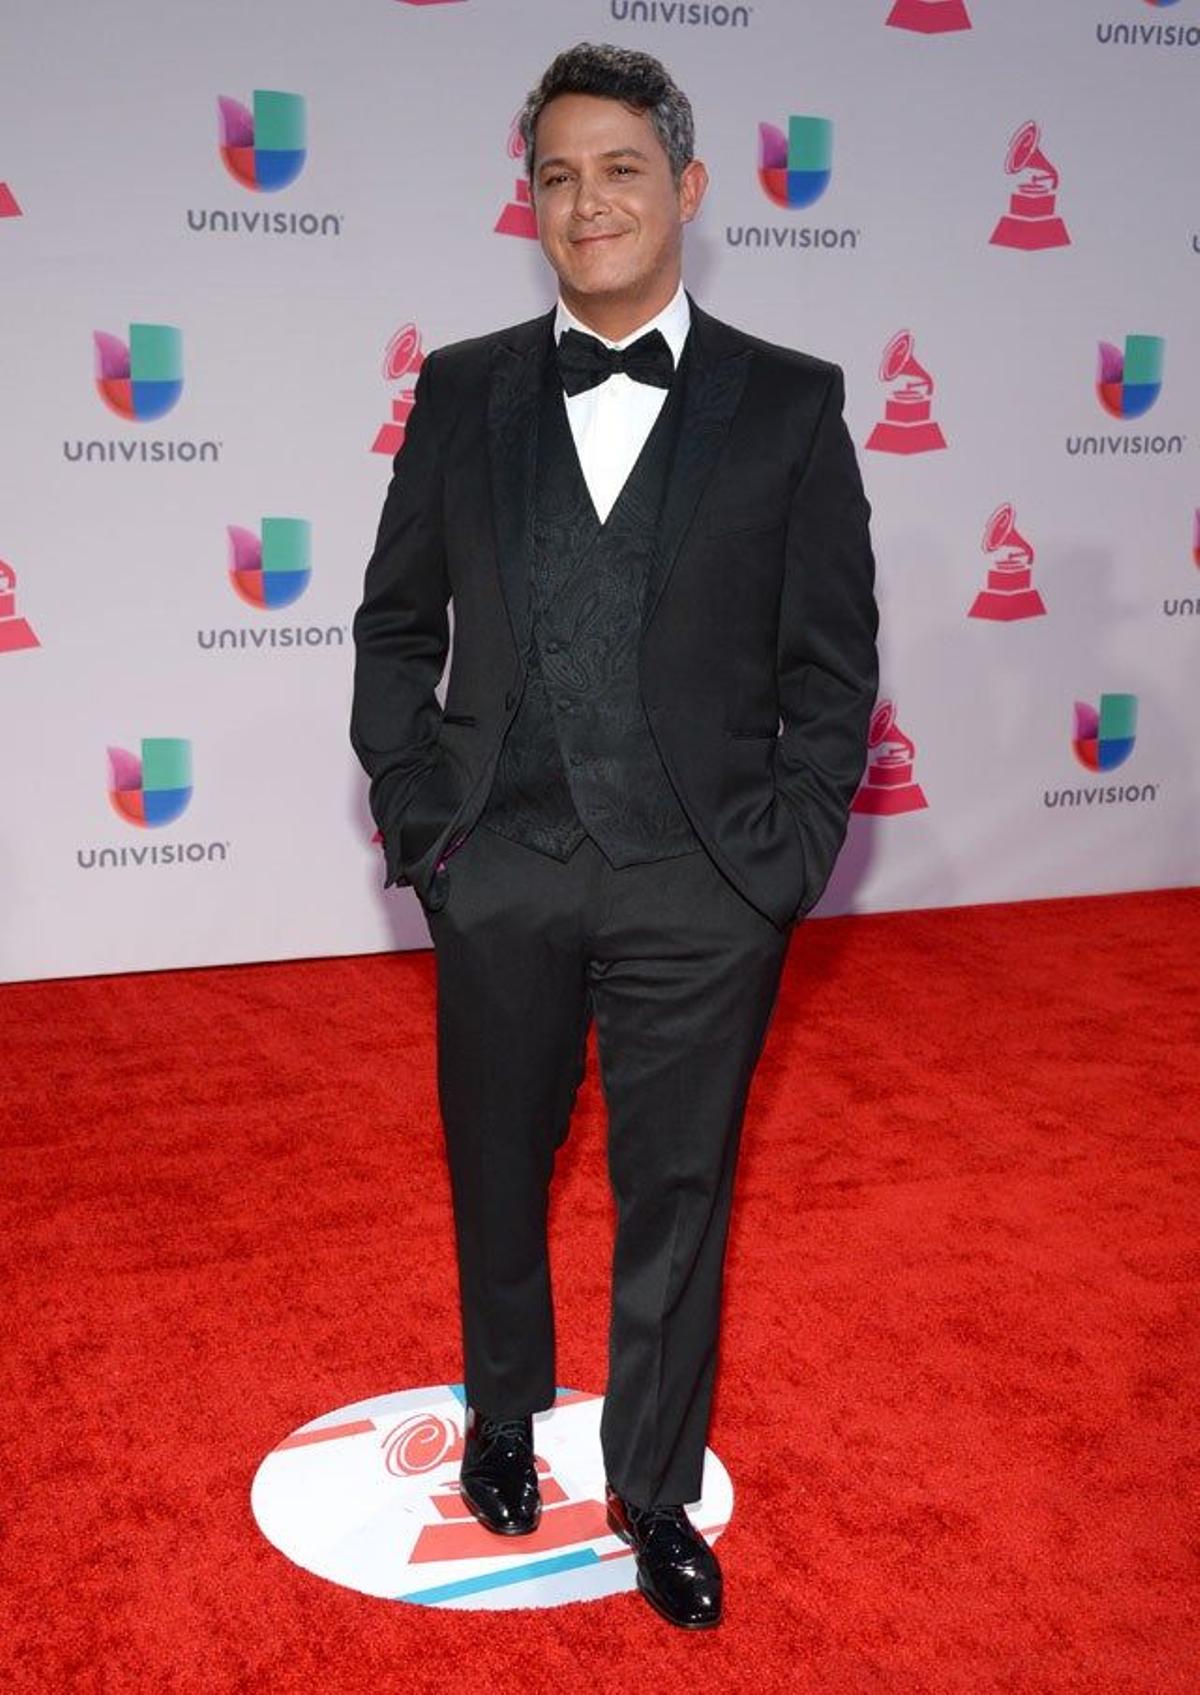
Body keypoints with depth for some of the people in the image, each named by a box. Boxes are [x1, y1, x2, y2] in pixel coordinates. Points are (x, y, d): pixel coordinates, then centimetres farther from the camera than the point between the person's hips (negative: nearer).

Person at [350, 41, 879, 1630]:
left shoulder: (790, 405, -1)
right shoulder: (462, 391, 4)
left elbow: (831, 663, -1)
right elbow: (397, 623, 7)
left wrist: (785, 859, -7)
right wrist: (415, 816, -1)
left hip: (703, 892, -1)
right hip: (502, 874, 2)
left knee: (677, 1198, 10)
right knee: (497, 1175, 18)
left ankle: (654, 1489, 31)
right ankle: (504, 1413, 44)